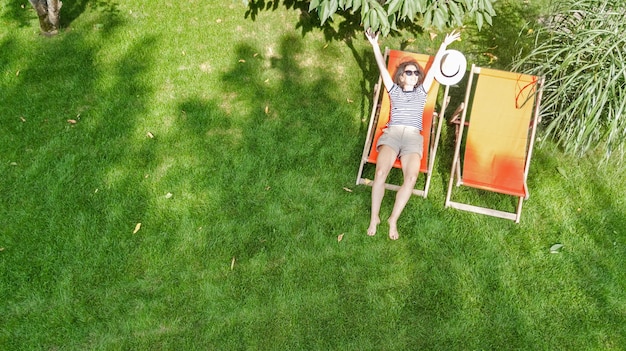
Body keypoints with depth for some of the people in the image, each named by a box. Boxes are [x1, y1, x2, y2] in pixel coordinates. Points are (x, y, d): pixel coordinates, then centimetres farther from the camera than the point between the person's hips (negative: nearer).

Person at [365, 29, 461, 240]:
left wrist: (444, 45, 17)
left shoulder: (422, 91, 25)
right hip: (392, 133, -1)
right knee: (380, 172, -28)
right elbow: (382, 68, 16)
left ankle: (393, 219, -16)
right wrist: (375, 46, 10)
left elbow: (434, 67, 20)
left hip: (413, 137, 1)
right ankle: (374, 217, -16)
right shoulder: (394, 91, 22)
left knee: (411, 178, -27)